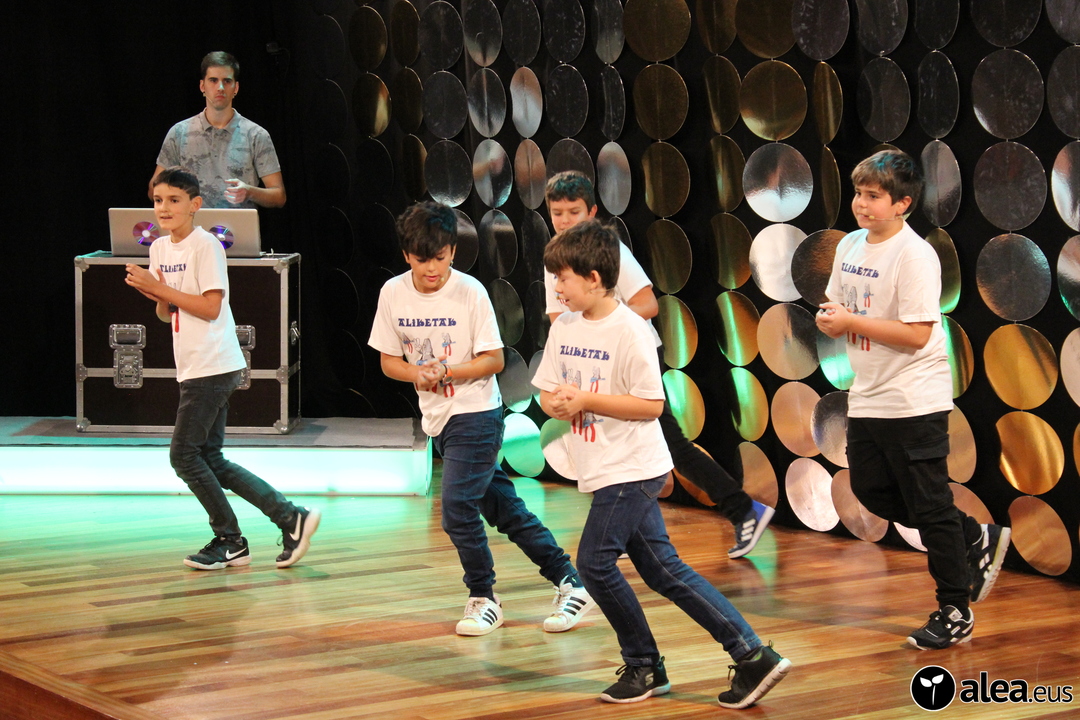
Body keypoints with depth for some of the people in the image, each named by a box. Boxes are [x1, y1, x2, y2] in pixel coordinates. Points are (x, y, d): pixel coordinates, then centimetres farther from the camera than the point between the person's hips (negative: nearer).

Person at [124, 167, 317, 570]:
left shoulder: (205, 246, -11)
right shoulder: (160, 248, 14)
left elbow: (210, 307, -18)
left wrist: (161, 288, -16)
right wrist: (157, 296, -3)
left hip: (212, 367, -9)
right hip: (193, 368, 9)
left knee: (184, 455, -6)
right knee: (210, 460, 9)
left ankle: (229, 542, 5)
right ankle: (290, 518, 11)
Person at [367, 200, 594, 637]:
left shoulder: (470, 292, -15)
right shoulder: (393, 293, -2)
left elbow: (493, 360, -11)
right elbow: (388, 360, 5)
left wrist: (447, 371, -24)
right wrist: (418, 374, -15)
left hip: (476, 414, -5)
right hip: (437, 418, 5)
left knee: (457, 509, -13)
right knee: (503, 509, 10)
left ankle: (483, 598, 7)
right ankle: (569, 581, 19)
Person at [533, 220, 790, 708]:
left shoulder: (629, 331, -16)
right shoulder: (564, 327, 7)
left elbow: (652, 404, -19)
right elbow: (546, 394, 12)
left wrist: (587, 400, -21)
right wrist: (559, 403, -11)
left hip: (631, 470, -8)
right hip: (606, 471, 8)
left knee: (595, 562, -8)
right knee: (662, 570, 7)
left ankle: (643, 666, 9)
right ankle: (753, 656, 8)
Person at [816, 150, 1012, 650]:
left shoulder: (914, 256, -18)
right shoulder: (850, 246, 7)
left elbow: (916, 334, -24)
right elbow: (839, 306, 19)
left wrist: (851, 322, -21)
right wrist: (829, 318, -4)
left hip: (914, 402, -9)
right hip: (867, 397, 9)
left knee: (929, 506, 0)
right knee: (871, 491, 15)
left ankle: (955, 612, 14)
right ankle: (976, 540, 30)